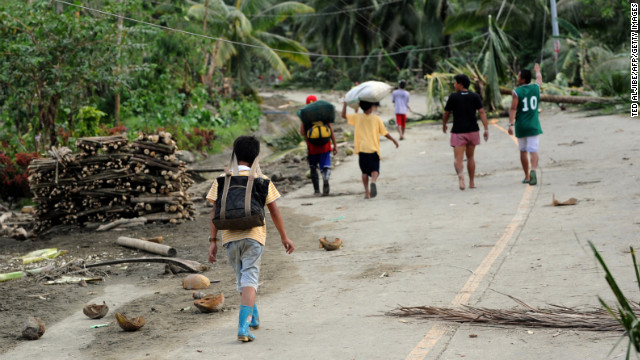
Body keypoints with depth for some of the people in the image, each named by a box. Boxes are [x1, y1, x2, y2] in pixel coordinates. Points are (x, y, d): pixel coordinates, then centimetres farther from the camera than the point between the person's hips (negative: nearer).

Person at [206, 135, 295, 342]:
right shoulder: (261, 180, 1)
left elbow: (215, 212, 0)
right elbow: (274, 211, 4)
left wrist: (213, 241, 3)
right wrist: (284, 237, 12)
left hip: (230, 236, 2)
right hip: (253, 235, -2)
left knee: (242, 277, 20)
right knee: (249, 279, -3)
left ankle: (252, 318, 36)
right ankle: (243, 326, -18)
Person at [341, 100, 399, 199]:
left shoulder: (357, 117, 2)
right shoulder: (376, 118, 0)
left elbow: (344, 115, 9)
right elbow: (385, 133, 4)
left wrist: (345, 103, 19)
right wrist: (394, 140, 19)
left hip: (361, 149, 2)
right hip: (373, 149, -2)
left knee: (365, 172, 12)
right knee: (375, 170, -1)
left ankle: (367, 192, 3)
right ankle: (373, 181, -34)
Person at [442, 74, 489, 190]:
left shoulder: (453, 97, -4)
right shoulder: (475, 96, 3)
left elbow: (446, 114, 4)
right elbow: (482, 112, -6)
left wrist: (444, 125, 23)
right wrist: (486, 129, -7)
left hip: (458, 132, -3)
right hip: (473, 131, 3)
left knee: (458, 158, -7)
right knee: (470, 157, 18)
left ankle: (460, 174, -36)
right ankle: (471, 182, 22)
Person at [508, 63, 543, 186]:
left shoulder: (516, 92, -8)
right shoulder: (536, 88, 3)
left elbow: (513, 109, -15)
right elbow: (539, 78, 26)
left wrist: (511, 124, -18)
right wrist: (537, 70, 47)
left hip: (521, 126, -1)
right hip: (534, 125, 1)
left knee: (523, 151, 13)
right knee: (533, 150, -5)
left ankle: (527, 177, 19)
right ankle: (533, 170, -31)